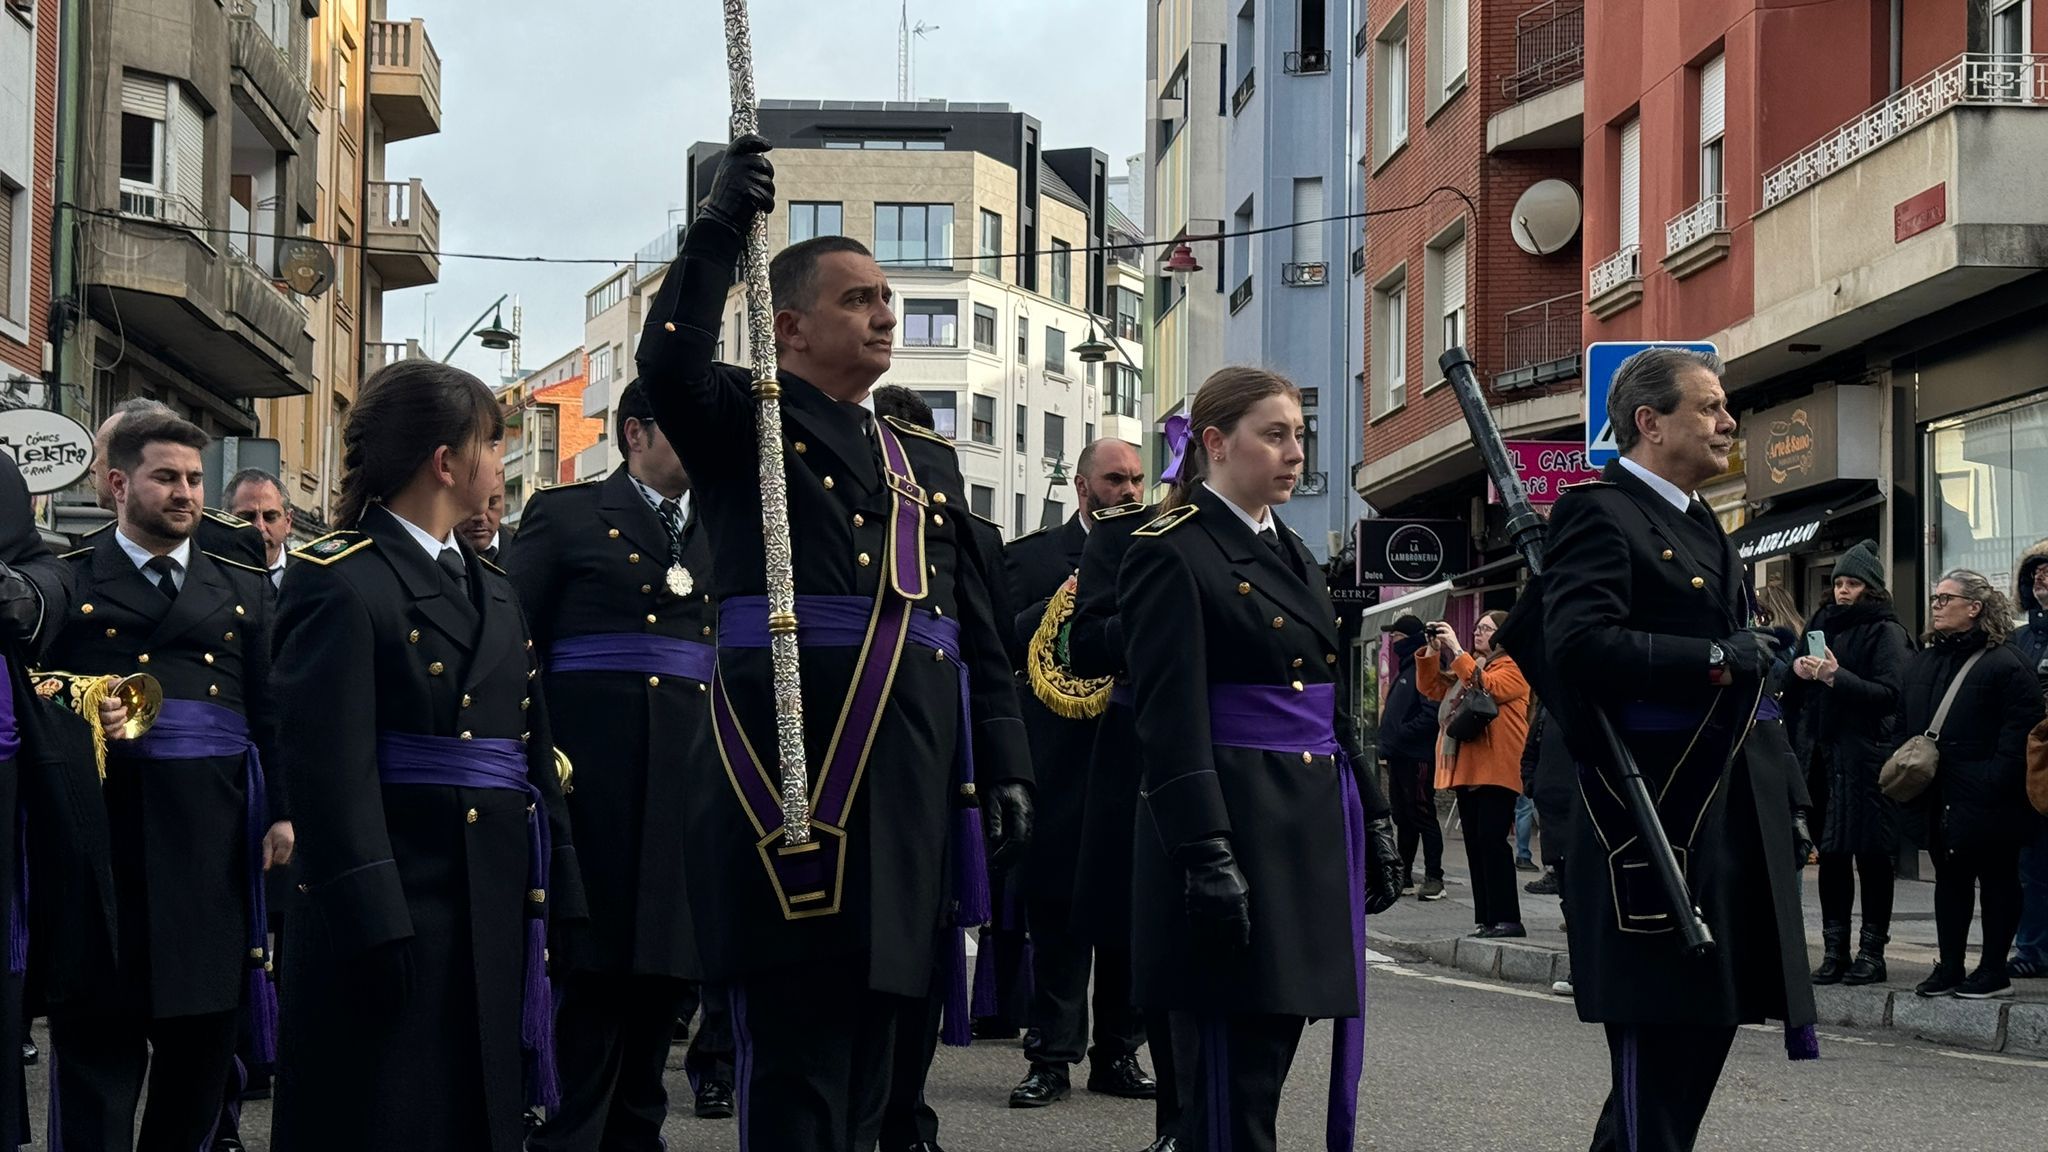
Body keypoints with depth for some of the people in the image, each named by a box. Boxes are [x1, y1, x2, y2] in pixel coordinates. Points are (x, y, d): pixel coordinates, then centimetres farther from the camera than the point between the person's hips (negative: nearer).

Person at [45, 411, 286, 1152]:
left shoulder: (245, 590, 14)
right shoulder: (65, 583, 6)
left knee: (205, 1023, 9)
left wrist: (285, 811, -2)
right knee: (98, 1025, 1)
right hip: (102, 827, -3)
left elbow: (273, 713, 9)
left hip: (214, 836, 3)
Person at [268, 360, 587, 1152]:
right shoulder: (339, 581, -9)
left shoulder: (492, 591, 17)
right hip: (393, 918, -8)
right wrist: (373, 931, -23)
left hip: (496, 915, 8)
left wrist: (556, 900, 9)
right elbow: (330, 768, -17)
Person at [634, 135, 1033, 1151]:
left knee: (867, 1052, 11)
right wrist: (721, 225, -16)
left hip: (911, 788, 6)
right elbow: (668, 362, -19)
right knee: (796, 1043, -6)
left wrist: (1005, 771, 11)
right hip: (792, 771, -6)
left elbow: (980, 637, 19)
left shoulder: (929, 464, 22)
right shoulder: (745, 426, 5)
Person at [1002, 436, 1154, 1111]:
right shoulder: (1031, 556, 7)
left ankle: (1118, 1053, 14)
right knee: (1058, 915, -1)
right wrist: (1055, 607, -17)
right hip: (1062, 767, -3)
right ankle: (1052, 1057, 3)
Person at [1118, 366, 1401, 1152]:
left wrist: (1374, 823, 16)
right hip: (1237, 822, -8)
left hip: (1316, 824, 8)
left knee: (1270, 1048, 10)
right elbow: (1171, 722, -14)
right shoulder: (1171, 555, -7)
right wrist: (1207, 858, -21)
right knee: (1241, 1067, -7)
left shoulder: (1293, 556, 18)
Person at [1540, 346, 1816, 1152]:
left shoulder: (1699, 526, 20)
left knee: (1705, 1019, 13)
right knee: (1657, 1031, -5)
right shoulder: (1600, 514, -11)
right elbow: (1577, 644, -25)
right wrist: (1716, 658, -25)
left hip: (1725, 821, 9)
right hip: (1650, 820, -9)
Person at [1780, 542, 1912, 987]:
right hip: (1823, 755, 6)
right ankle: (1834, 950, 10)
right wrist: (1798, 670, 1)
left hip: (1866, 758, -6)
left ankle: (1872, 951, 4)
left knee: (1871, 857, -1)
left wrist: (1836, 677, -20)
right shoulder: (1821, 624, 16)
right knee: (1830, 854, 6)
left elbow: (1889, 694, -13)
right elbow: (1795, 690, 23)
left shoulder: (1886, 632, -3)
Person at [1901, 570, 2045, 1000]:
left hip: (1987, 800, -7)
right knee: (1949, 879, 12)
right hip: (1938, 798, 7)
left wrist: (1998, 782, -23)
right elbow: (1904, 723, 16)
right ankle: (1949, 968, 18)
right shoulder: (1923, 661, 13)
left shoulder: (2004, 662, -11)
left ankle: (1994, 970, 9)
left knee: (1997, 880, 4)